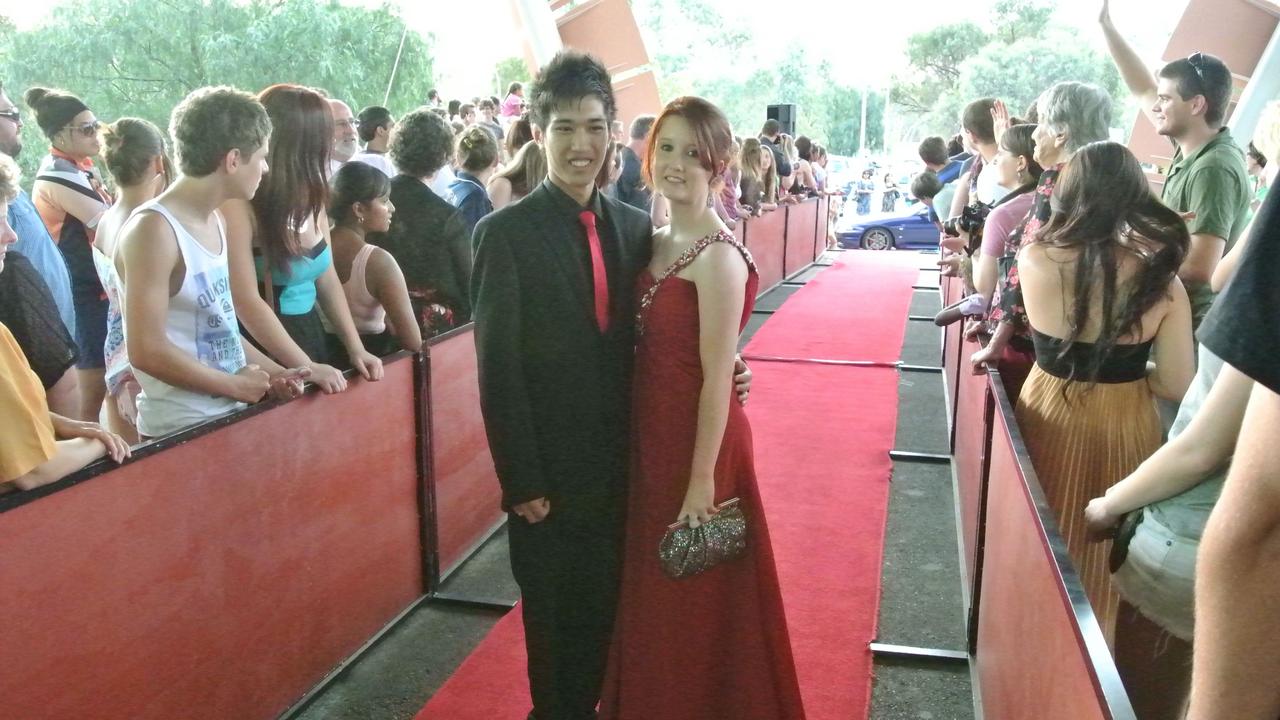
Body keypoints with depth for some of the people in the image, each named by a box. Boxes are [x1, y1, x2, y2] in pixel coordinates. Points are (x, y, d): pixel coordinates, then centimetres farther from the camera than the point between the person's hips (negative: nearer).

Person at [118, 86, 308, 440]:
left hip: (228, 416, 8)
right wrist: (237, 385, -13)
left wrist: (272, 372, 5)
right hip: (181, 430, -8)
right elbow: (147, 351, -21)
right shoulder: (154, 229, -17)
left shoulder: (215, 221, 9)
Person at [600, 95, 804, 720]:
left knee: (695, 604, 10)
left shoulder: (718, 256, -18)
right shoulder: (657, 244, 7)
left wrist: (703, 481, -17)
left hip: (697, 443, -8)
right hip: (650, 438, 8)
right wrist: (641, 445, 8)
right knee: (653, 594, 23)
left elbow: (718, 379, -19)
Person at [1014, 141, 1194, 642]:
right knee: (1101, 555, 19)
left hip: (1049, 416, 1)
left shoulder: (1034, 259, -14)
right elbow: (1178, 387, -11)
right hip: (1124, 427, 0)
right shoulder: (1160, 279, -14)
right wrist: (1128, 369, 6)